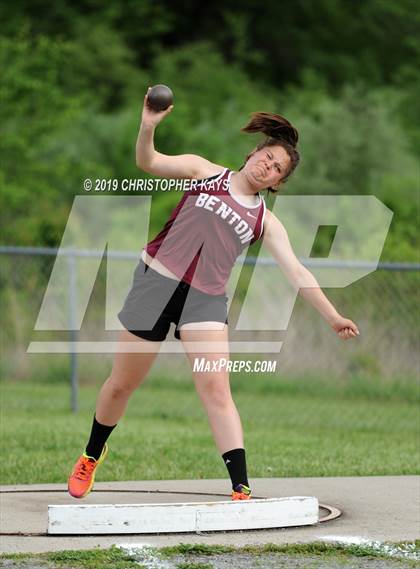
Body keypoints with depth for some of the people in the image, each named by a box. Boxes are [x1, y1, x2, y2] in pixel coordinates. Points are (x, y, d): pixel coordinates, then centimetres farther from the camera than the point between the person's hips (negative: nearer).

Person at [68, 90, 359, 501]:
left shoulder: (265, 221, 9)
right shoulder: (204, 171, 6)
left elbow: (297, 273, 7)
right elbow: (148, 163, -3)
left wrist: (333, 317, 0)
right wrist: (148, 128, -23)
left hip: (206, 299, 1)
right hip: (156, 280, -1)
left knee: (216, 390, -15)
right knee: (121, 384, 8)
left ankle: (241, 490, -18)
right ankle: (92, 456, 34)